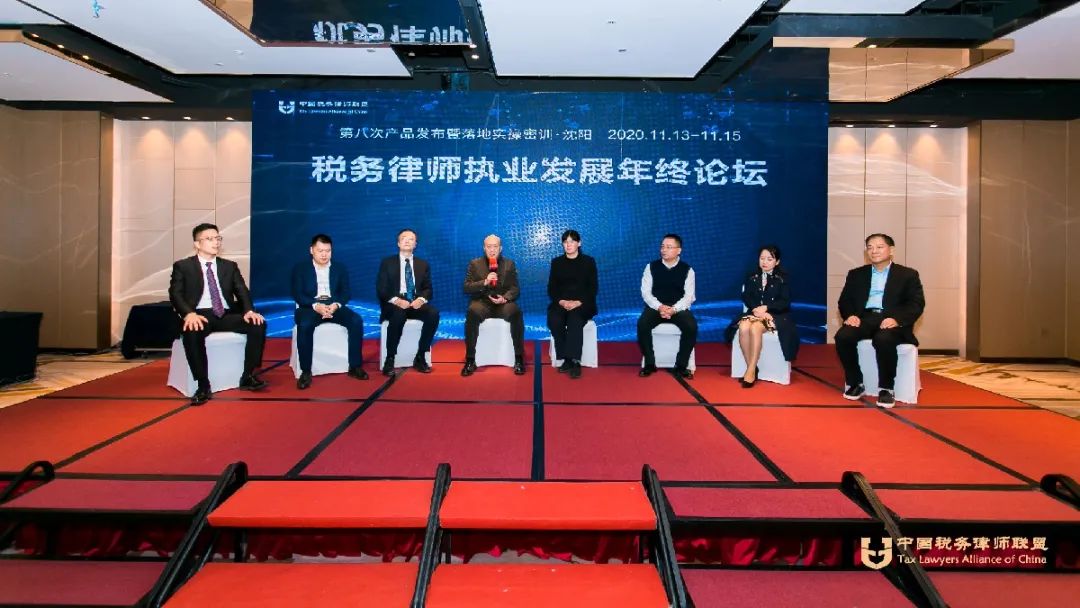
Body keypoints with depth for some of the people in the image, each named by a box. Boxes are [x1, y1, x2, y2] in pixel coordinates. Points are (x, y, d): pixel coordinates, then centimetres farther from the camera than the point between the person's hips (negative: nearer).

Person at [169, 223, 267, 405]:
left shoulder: (230, 266, 19)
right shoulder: (182, 266, 9)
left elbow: (242, 291, 8)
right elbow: (175, 294, -3)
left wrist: (249, 311, -15)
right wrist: (189, 313, -25)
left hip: (226, 315, 3)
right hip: (200, 315, -3)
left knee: (258, 324, -23)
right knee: (192, 332, -38)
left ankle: (247, 377, -13)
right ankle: (203, 385, -26)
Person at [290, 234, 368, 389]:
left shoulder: (340, 268, 12)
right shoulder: (300, 268, 4)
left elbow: (346, 292, 4)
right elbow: (297, 295, -5)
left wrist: (336, 305, -19)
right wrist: (316, 305, -23)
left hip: (334, 305, 3)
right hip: (309, 306, -2)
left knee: (356, 320, -24)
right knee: (304, 325, -35)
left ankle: (355, 366, -15)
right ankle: (305, 372, -26)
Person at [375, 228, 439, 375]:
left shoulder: (423, 265, 16)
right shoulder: (387, 263, 8)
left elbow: (428, 288, 10)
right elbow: (381, 289, -1)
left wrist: (421, 299, -15)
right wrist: (396, 300, -20)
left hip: (416, 303, 3)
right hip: (394, 304, -3)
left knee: (433, 313, -29)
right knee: (399, 314, -39)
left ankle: (420, 357, -18)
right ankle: (390, 360, -29)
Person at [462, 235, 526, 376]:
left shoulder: (509, 264, 12)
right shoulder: (475, 264, 10)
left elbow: (515, 289, 5)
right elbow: (467, 288, 1)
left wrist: (505, 298, -17)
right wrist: (484, 282, -16)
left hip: (503, 302, 1)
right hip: (482, 302, 0)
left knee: (516, 313, -33)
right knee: (472, 312, -36)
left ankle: (519, 359, -23)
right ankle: (470, 360, -28)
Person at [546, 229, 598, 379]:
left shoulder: (588, 262, 7)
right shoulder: (556, 262, 12)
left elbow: (593, 288, 1)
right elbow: (551, 288, 8)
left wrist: (578, 302, -16)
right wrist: (561, 301, -13)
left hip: (582, 304, -2)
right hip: (561, 303, 2)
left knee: (574, 321, -35)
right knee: (554, 321, -31)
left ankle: (574, 361, -32)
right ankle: (566, 359, -21)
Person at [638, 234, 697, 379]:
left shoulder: (687, 270, 4)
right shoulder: (651, 267, 6)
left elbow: (689, 296, -3)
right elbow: (645, 292, 0)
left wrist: (674, 309, -21)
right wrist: (659, 307, -18)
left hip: (678, 309, 0)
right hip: (656, 307, 0)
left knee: (691, 326, -30)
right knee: (642, 324, -31)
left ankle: (681, 365, -14)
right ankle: (649, 363, -14)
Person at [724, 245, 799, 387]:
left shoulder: (782, 278, 4)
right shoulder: (752, 277, 14)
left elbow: (785, 302, -5)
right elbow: (746, 297, 4)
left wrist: (766, 307, -17)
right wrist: (756, 308, -15)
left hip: (775, 315, -3)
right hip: (754, 312, 3)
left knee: (755, 328, -35)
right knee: (743, 328, -32)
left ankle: (751, 370, -31)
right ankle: (751, 369, -23)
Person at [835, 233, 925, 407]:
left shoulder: (908, 274, 11)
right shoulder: (856, 274, 19)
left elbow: (917, 304, 0)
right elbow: (845, 300, 13)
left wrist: (897, 319, -19)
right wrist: (850, 315, -10)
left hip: (891, 320, -3)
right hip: (864, 317, 3)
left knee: (883, 339, -37)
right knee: (842, 336, -29)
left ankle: (886, 388, -19)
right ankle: (855, 383, -10)